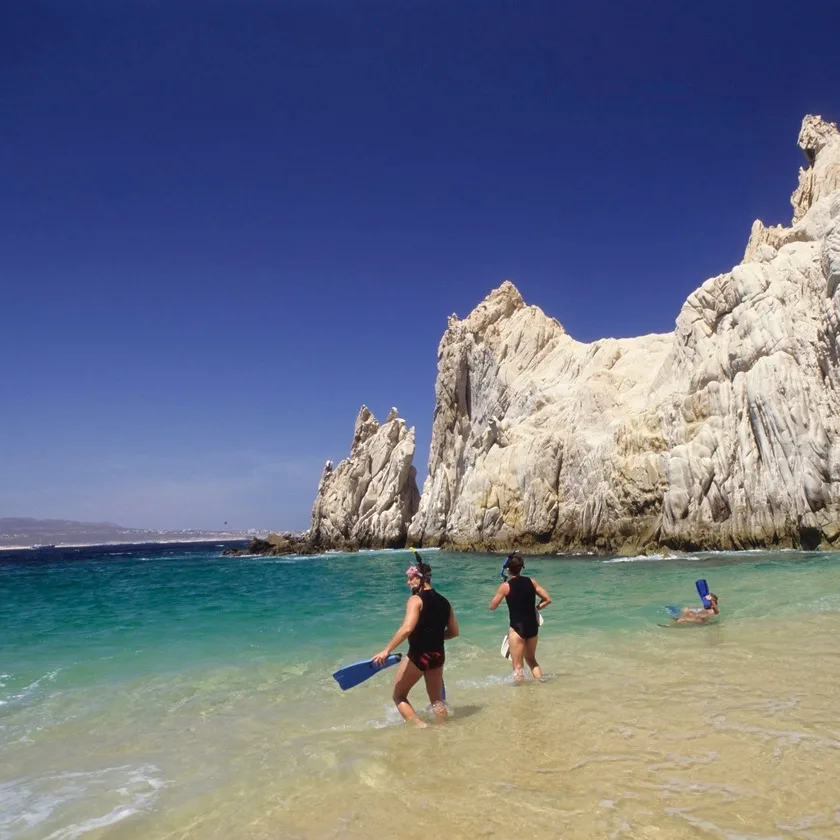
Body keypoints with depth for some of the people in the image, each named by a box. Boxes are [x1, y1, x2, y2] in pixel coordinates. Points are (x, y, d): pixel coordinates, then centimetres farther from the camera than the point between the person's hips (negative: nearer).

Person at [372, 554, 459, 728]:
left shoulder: (416, 599, -14)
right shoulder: (444, 601, 7)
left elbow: (407, 629, -27)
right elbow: (454, 631, 12)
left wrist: (387, 650, -23)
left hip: (418, 656, -6)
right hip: (438, 656, 7)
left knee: (399, 696, 12)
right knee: (437, 700, 22)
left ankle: (421, 727, 0)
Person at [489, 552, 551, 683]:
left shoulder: (506, 586, -10)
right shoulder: (531, 582, 2)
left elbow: (492, 606, -2)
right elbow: (547, 599, 6)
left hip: (517, 627, -5)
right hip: (532, 626, 5)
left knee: (518, 665, 6)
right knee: (531, 659, 26)